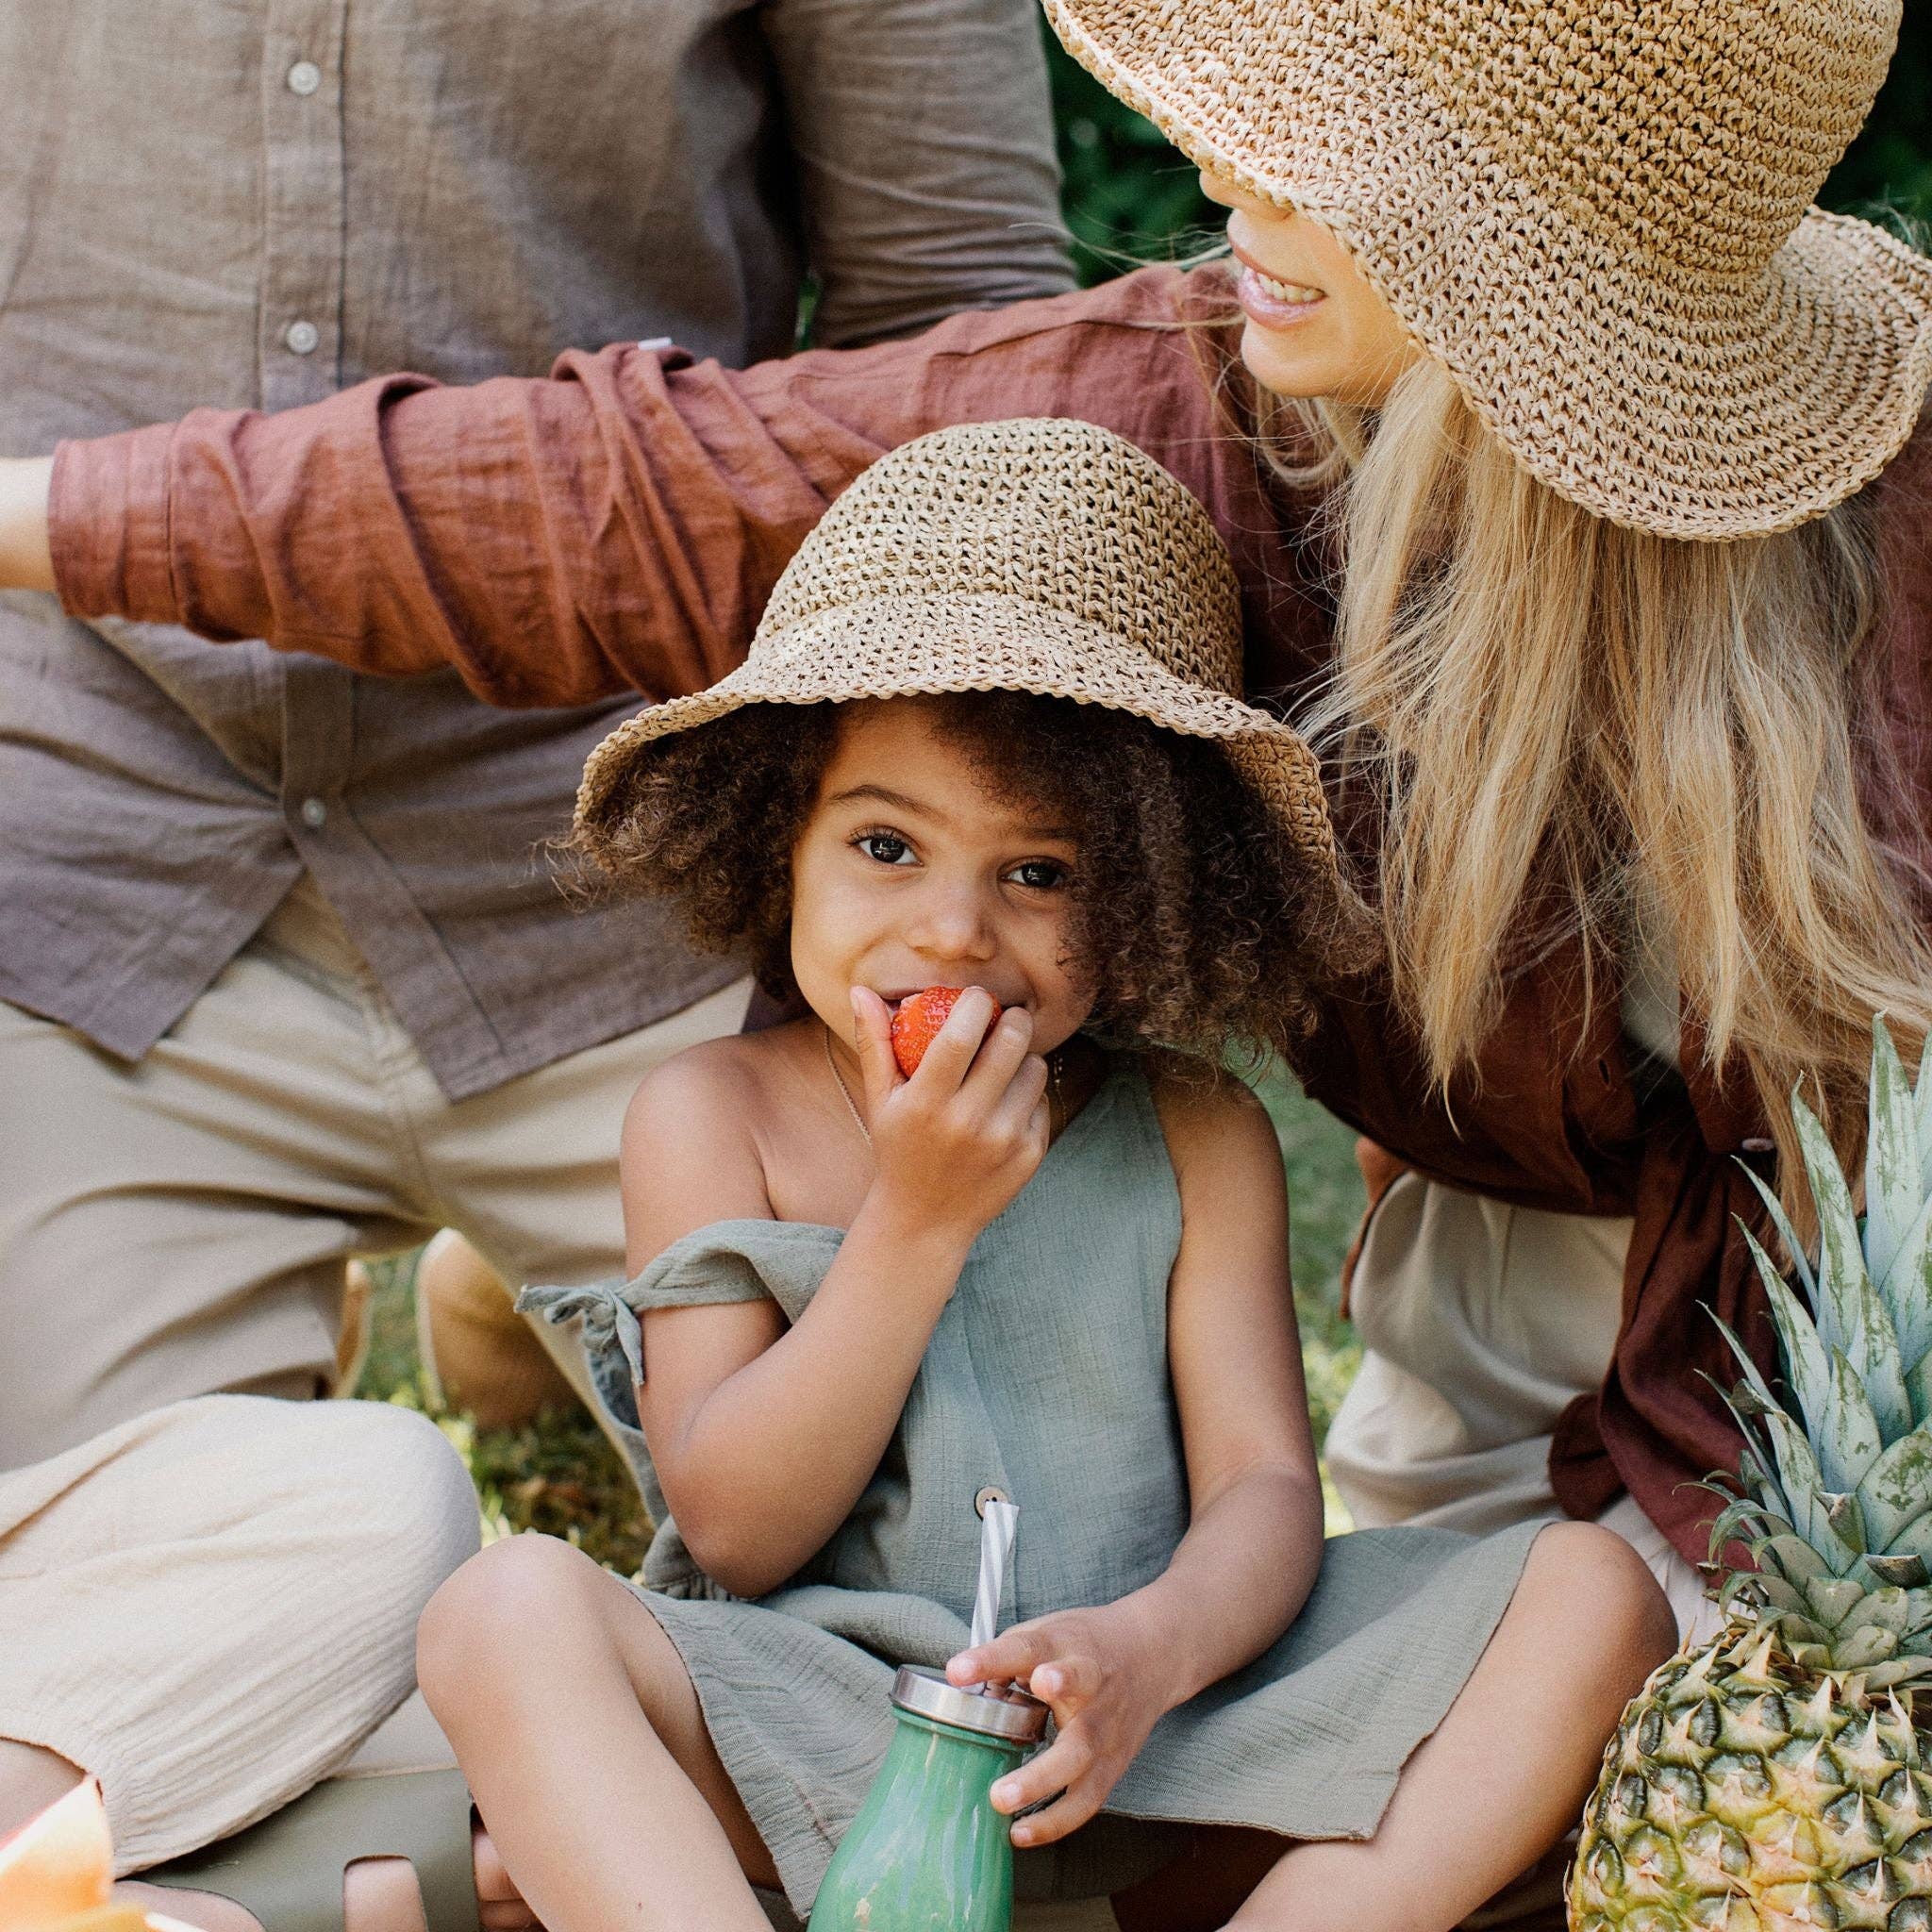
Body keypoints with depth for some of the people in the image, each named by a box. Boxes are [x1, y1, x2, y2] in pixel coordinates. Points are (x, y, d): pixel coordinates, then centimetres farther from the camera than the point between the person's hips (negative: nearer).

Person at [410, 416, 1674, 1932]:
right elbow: (733, 1528, -6)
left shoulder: (1196, 1136, 5)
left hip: (1151, 1749, 2)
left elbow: (1265, 1485, -3)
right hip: (823, 1770, -2)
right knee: (509, 1608, -29)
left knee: (1595, 1593, -15)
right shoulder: (716, 1113, 1)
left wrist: (1157, 1645, -27)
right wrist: (918, 1222, -16)